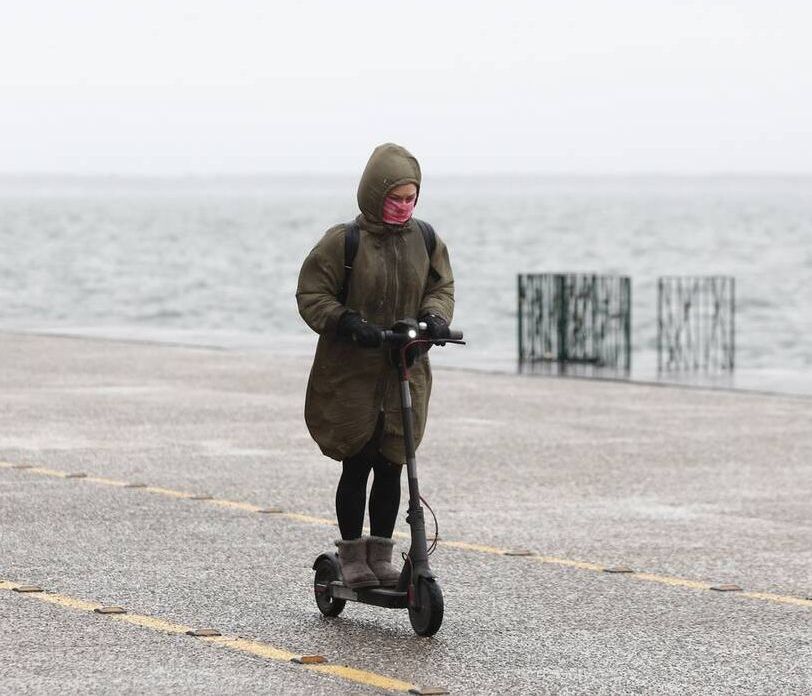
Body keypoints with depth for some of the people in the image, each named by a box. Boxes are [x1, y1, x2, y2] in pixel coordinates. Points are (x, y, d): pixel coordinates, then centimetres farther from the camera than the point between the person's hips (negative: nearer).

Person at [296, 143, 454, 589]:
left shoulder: (426, 241, 5)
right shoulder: (343, 242, -9)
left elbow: (440, 286, 11)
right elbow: (311, 295, -7)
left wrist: (435, 316, -12)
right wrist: (348, 323, -22)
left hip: (406, 372, 4)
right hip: (350, 372, -4)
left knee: (390, 467, 4)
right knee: (357, 465, -1)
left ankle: (381, 555, 16)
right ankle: (351, 557, 12)